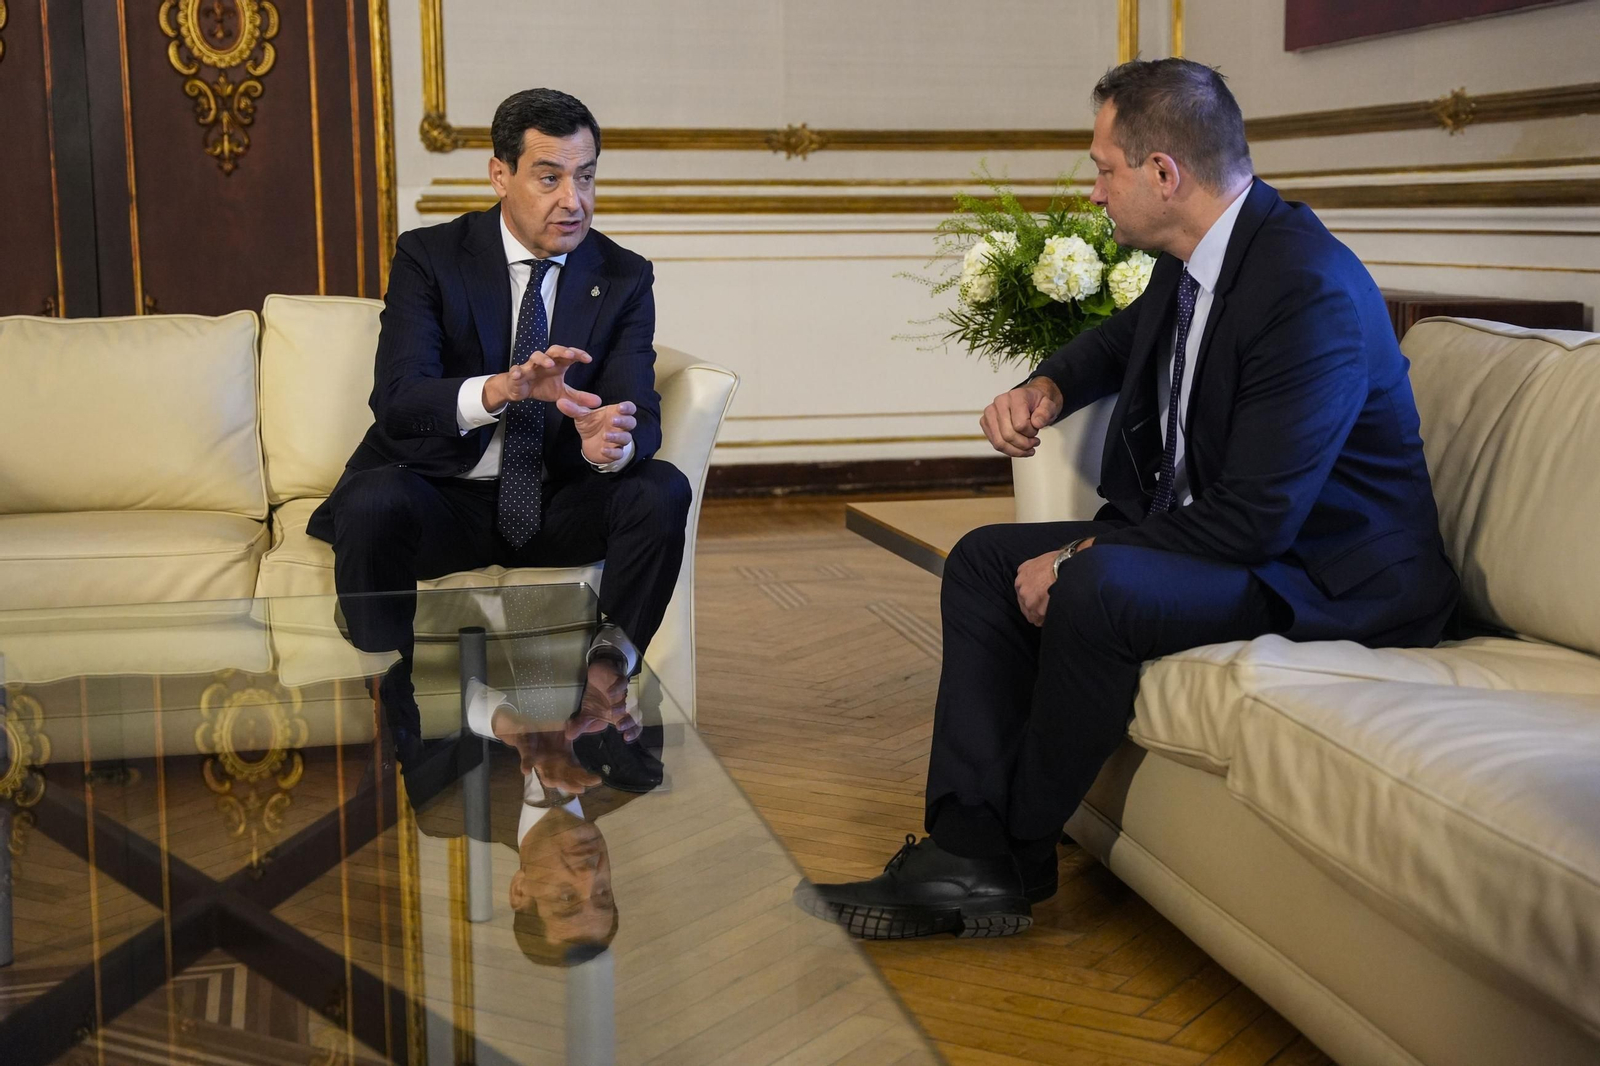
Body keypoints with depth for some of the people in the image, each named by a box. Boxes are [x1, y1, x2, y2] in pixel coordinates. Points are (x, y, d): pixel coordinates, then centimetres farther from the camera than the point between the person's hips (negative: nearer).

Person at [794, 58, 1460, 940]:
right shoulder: (1191, 262, 3)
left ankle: (1018, 857, -10)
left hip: (1330, 573, -10)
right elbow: (1127, 336, 28)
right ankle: (967, 854, -7)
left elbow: (1256, 520, -29)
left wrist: (1080, 560, -21)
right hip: (1202, 527, 10)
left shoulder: (1311, 289, -26)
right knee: (985, 561, 2)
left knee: (1096, 590, -33)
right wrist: (1047, 385, 5)